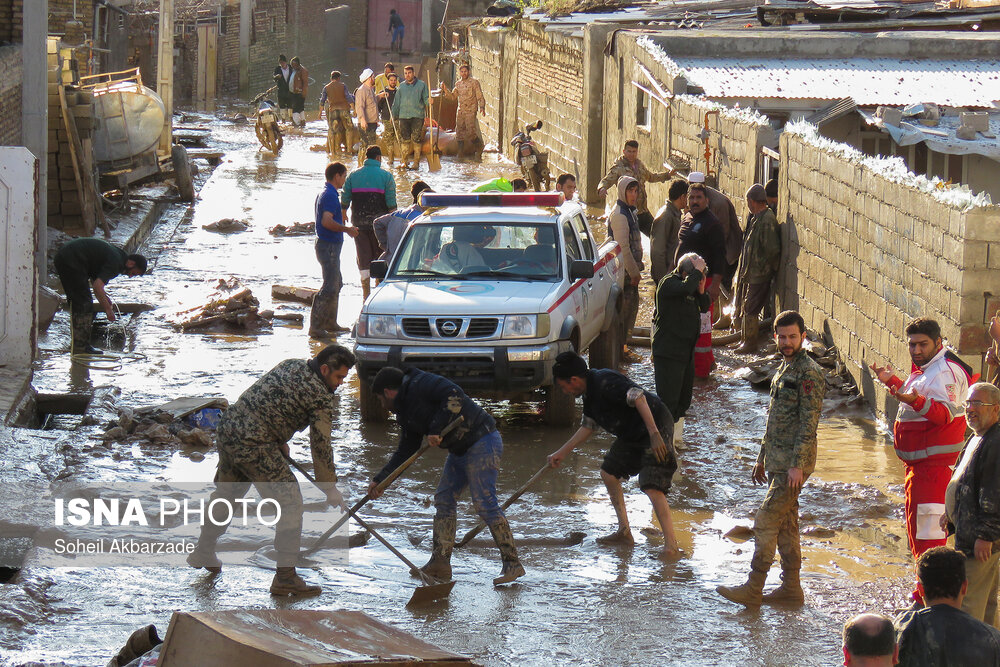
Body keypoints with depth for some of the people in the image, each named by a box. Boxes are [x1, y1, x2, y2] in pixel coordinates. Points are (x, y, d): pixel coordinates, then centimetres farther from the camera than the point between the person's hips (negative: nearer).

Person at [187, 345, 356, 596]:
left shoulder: (292, 365, 15)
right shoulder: (320, 396, -9)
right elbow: (321, 444, -7)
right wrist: (330, 487, 2)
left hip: (228, 427, 9)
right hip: (255, 446, -9)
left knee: (225, 494, 27)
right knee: (290, 502, -4)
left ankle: (204, 552, 43)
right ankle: (285, 577, -5)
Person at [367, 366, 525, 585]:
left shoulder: (419, 385, -11)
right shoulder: (405, 412, 19)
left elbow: (454, 396, -25)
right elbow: (405, 452, 23)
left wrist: (435, 430, -23)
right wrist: (379, 480, 20)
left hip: (482, 443, -11)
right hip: (459, 450, 11)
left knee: (484, 503, -13)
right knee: (444, 501, 9)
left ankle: (512, 564, -11)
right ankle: (440, 562, 12)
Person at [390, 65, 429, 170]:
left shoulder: (421, 85, 5)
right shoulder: (401, 86, 14)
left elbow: (425, 98, 7)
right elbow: (396, 102, 18)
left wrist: (429, 101, -16)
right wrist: (394, 115, 15)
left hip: (417, 116, -3)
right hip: (403, 116, 3)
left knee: (417, 139, -5)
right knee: (404, 139, 3)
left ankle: (416, 161, 0)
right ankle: (405, 161, 11)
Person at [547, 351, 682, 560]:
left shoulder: (605, 382, -23)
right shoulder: (590, 393, 9)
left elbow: (638, 397, -33)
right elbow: (588, 427, 23)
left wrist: (654, 434, -38)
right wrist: (561, 453, 24)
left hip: (656, 425, -11)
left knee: (652, 488, -21)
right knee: (609, 473, 18)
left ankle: (671, 547, -21)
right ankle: (624, 532, 26)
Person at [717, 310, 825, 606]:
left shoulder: (809, 373, -14)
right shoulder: (783, 368, 15)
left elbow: (808, 423, -19)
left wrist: (797, 465, -23)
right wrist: (762, 458, 22)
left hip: (793, 462, -9)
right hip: (778, 459, 9)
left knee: (766, 522, -10)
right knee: (785, 524, 12)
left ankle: (753, 589, -7)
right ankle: (791, 587, 18)